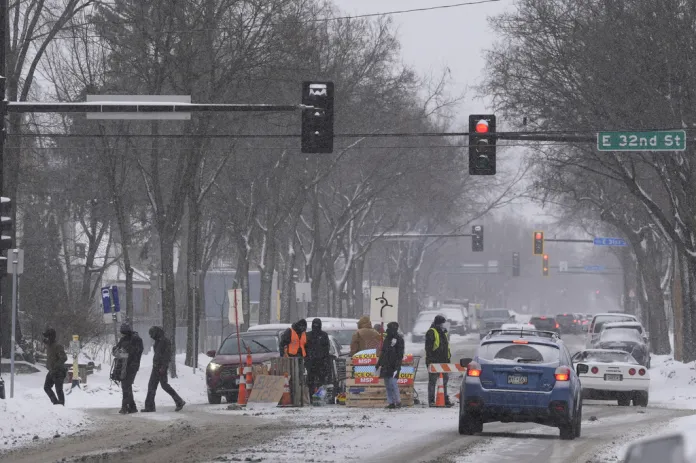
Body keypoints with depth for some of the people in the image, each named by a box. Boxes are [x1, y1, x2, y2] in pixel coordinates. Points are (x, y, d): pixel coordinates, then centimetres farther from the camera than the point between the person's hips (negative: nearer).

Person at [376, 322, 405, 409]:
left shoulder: (399, 339, -5)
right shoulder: (387, 339, 16)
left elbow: (400, 355, -10)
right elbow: (382, 353, 24)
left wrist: (397, 366, -18)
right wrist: (379, 364, 22)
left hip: (394, 366, -8)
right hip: (386, 366, 8)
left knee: (393, 383, -14)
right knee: (388, 385, 5)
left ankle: (398, 401, -5)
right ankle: (391, 402, 8)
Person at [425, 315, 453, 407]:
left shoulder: (445, 333, 17)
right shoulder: (431, 332, -7)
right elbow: (428, 347, -11)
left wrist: (448, 357, 18)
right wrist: (430, 360, -17)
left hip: (444, 361, 7)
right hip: (434, 361, -7)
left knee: (445, 380, 9)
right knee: (432, 381, -3)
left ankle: (445, 399, 15)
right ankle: (431, 401, -1)